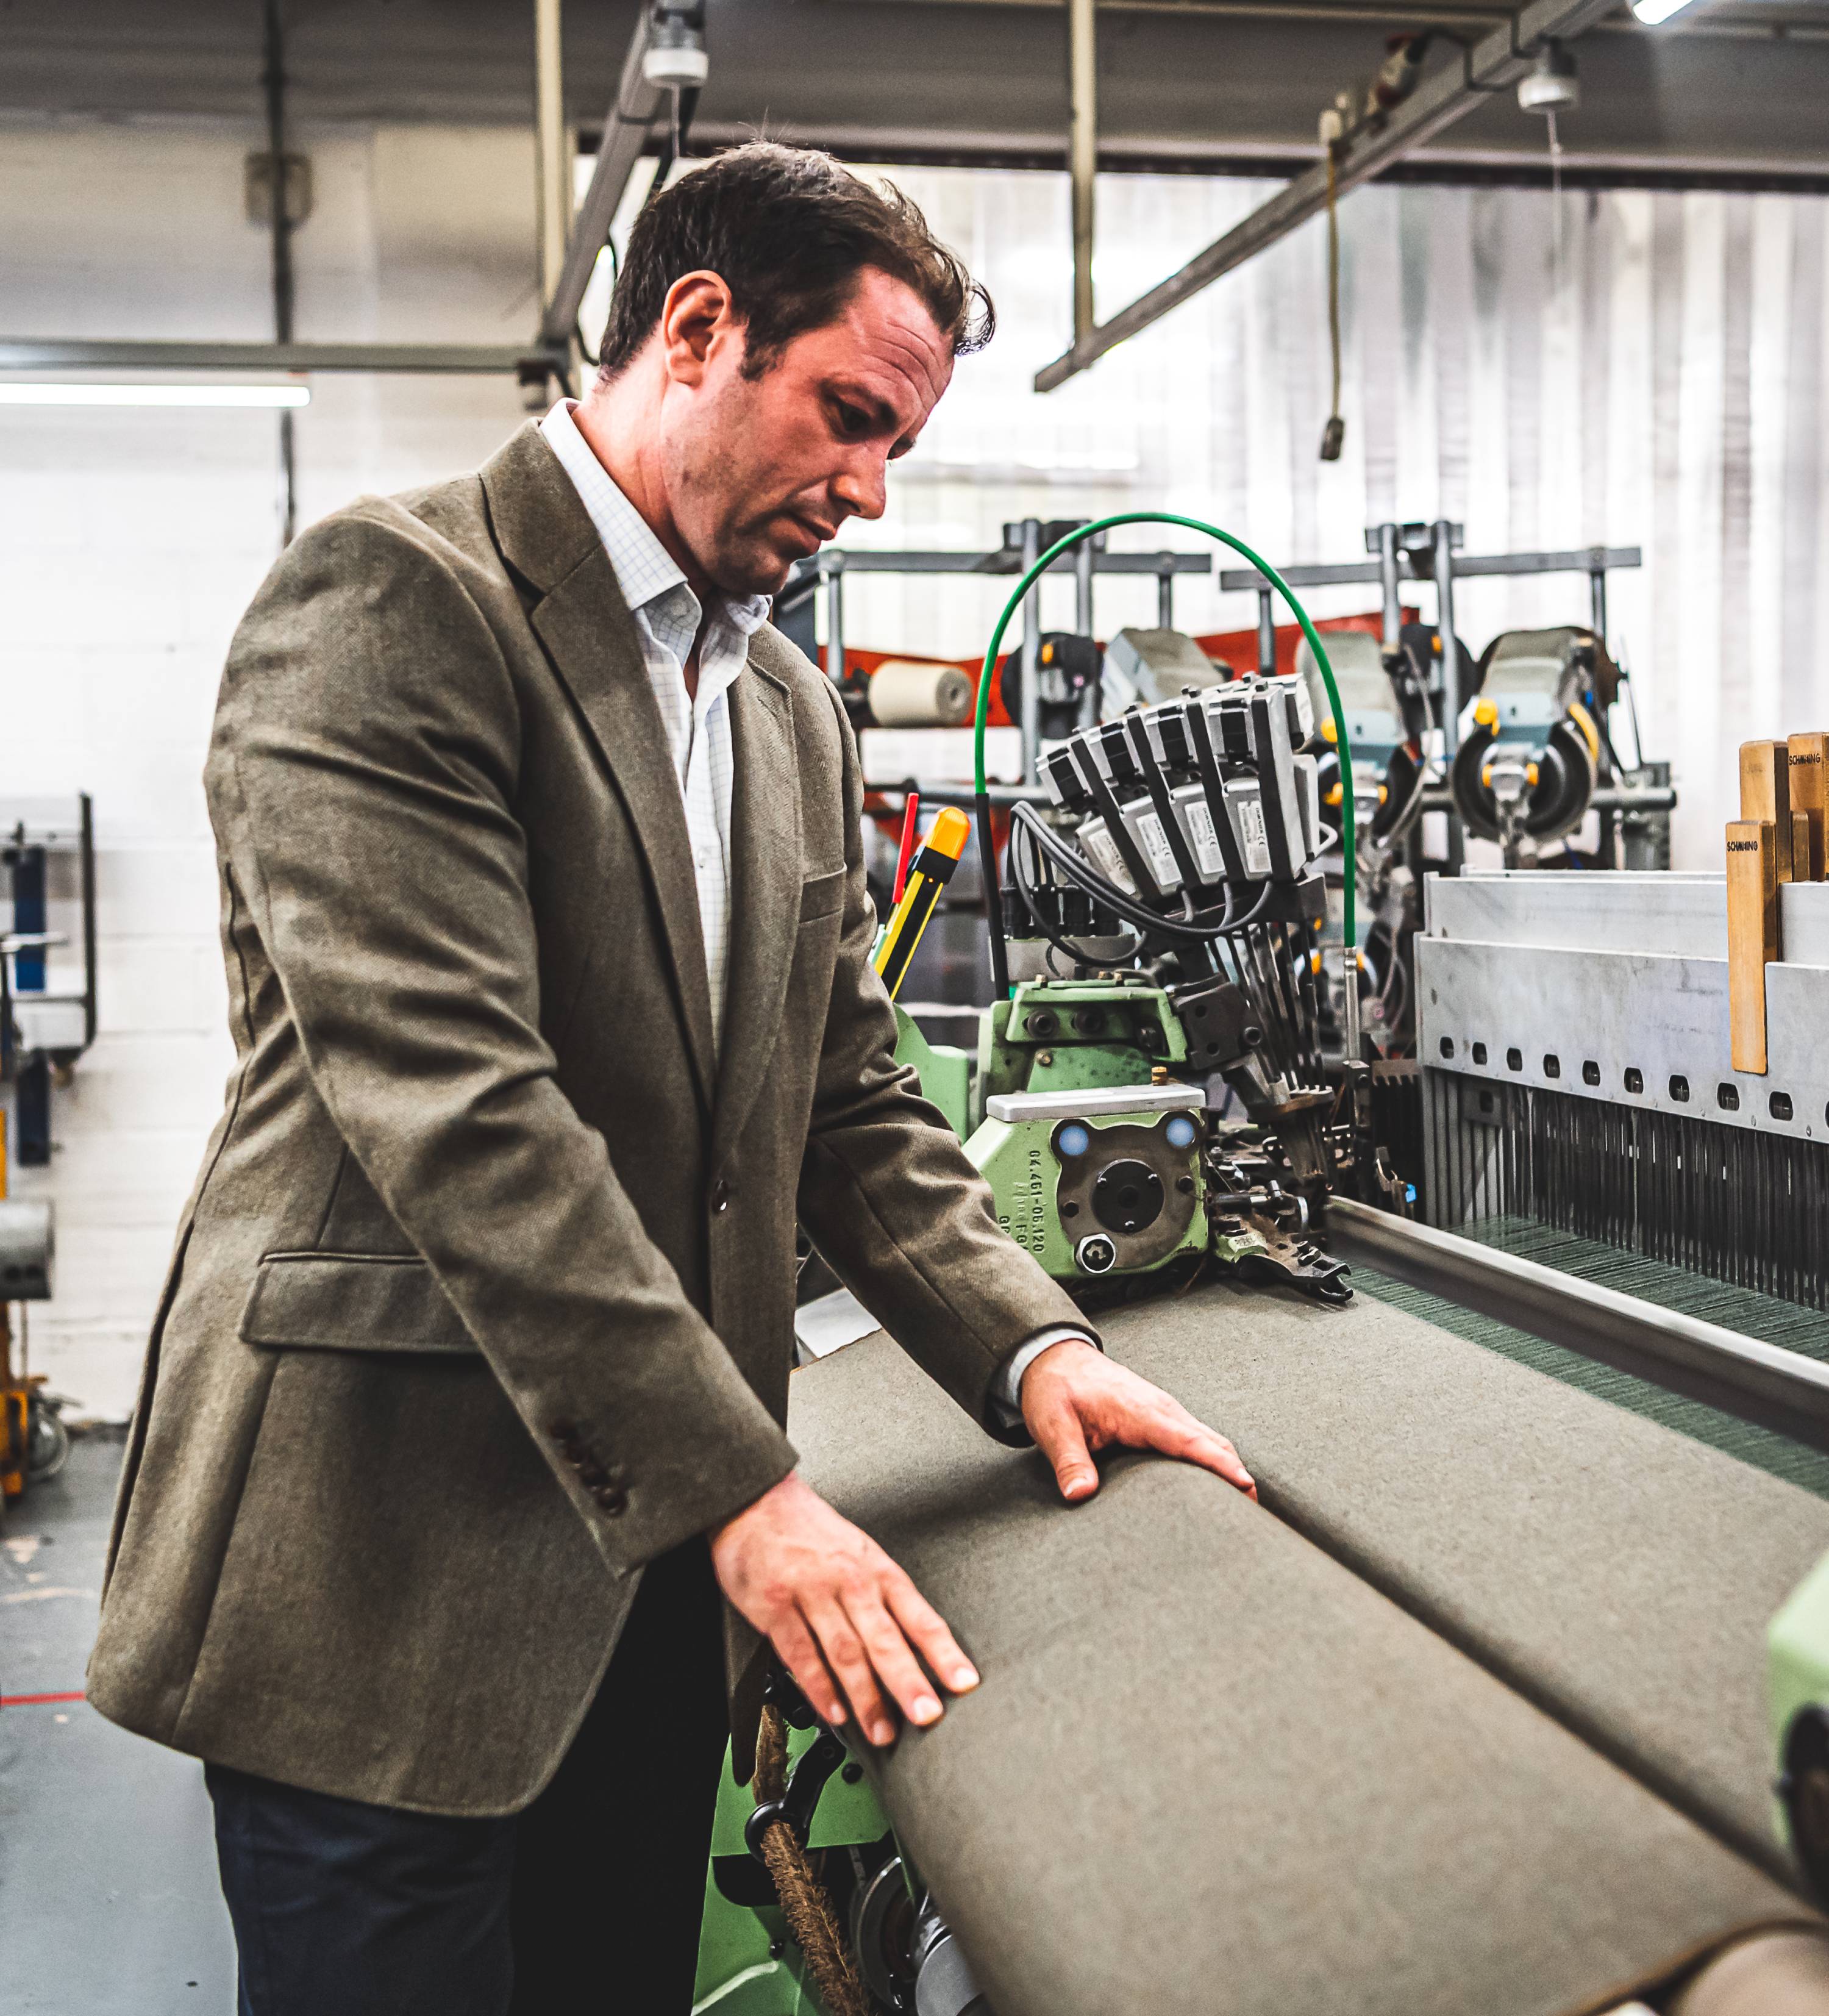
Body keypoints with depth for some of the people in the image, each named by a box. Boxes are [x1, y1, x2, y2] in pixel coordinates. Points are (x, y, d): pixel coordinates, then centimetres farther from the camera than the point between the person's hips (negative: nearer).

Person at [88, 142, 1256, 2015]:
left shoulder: (795, 709, 13)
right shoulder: (389, 599, -13)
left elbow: (848, 1098, 14)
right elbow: (454, 1103, -23)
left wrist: (1029, 1345, -3)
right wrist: (746, 1492, -23)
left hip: (655, 1569, 8)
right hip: (389, 1568, -7)